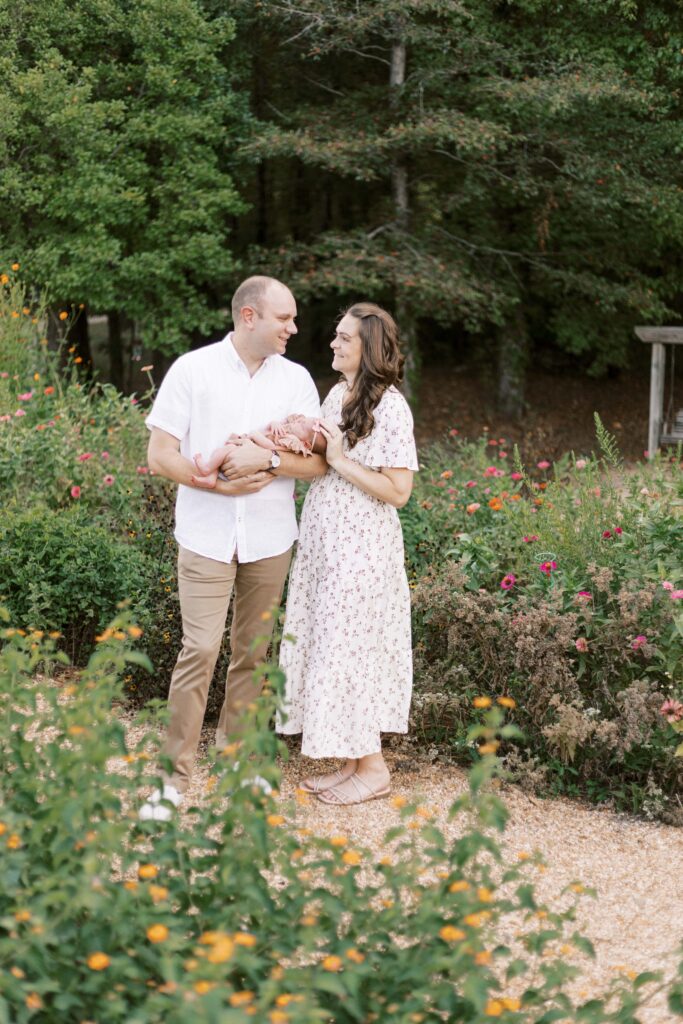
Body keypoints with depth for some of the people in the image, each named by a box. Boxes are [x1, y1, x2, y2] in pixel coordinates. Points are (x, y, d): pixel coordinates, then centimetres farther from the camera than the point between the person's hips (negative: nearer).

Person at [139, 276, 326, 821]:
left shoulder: (296, 379, 7)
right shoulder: (192, 369, -1)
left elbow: (318, 462, 1)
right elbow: (160, 454, -3)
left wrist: (268, 461, -16)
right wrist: (219, 484, -14)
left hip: (270, 540, 3)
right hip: (207, 536, -3)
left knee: (252, 653, 8)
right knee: (200, 650, -11)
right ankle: (174, 776, -4)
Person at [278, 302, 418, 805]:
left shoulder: (389, 407, -15)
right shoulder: (337, 394, 10)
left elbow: (398, 491, -17)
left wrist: (340, 459, -18)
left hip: (361, 547, -9)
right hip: (324, 540, 9)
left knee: (349, 649, -3)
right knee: (328, 647, 11)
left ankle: (373, 768, 9)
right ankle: (352, 761, 21)